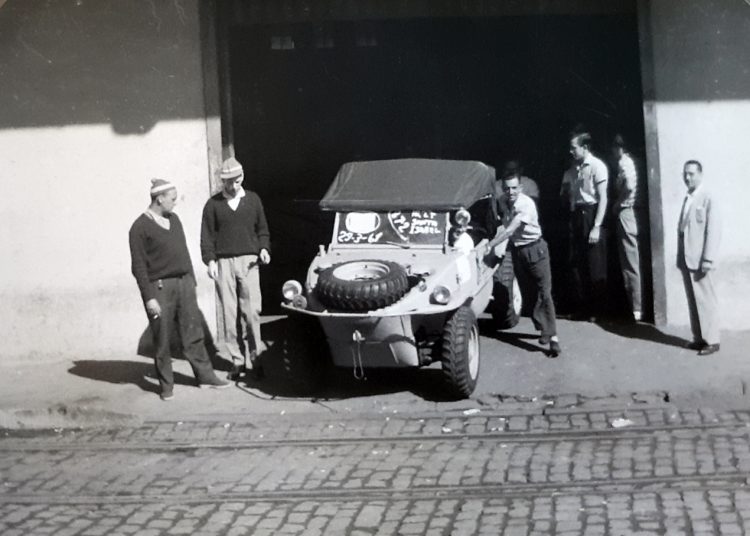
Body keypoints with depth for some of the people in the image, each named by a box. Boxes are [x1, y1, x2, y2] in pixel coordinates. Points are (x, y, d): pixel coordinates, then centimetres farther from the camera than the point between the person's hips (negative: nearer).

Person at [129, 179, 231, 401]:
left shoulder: (174, 220, 12)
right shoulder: (140, 228, -9)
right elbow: (139, 266, -11)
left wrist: (192, 280, 15)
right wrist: (149, 297, -15)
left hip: (183, 284, 6)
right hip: (159, 287, -6)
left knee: (193, 333, 9)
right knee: (163, 340, 2)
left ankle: (205, 375, 17)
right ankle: (166, 386, 12)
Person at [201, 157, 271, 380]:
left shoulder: (253, 200, 10)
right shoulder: (213, 204, 7)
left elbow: (262, 229, 16)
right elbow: (207, 236, 6)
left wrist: (264, 249, -1)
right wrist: (210, 260, -5)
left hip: (248, 261, 0)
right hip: (224, 263, 0)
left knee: (251, 311, -5)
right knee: (228, 314, 0)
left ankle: (255, 357, 3)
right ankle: (236, 359, 5)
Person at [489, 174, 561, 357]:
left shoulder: (526, 204, -25)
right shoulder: (504, 202, -3)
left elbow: (510, 230, -31)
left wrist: (488, 247, -33)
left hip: (534, 249, -6)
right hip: (517, 250, 7)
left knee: (544, 292, -10)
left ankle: (552, 337, -15)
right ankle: (544, 328, 20)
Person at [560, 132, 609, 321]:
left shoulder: (596, 166, -7)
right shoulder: (572, 170, 11)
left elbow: (603, 198, -11)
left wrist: (596, 227, -17)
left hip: (591, 215, -6)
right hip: (576, 217, 7)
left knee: (595, 267, -1)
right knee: (577, 265, 8)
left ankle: (597, 310, 7)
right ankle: (583, 307, 16)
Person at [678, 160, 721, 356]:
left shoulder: (708, 199, -8)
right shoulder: (687, 199, 15)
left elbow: (714, 230, -13)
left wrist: (708, 259, -18)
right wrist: (680, 257, 11)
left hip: (699, 260, -7)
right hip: (685, 258, 7)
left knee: (706, 301, -2)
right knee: (693, 300, 10)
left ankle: (712, 341, 3)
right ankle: (699, 337, 16)